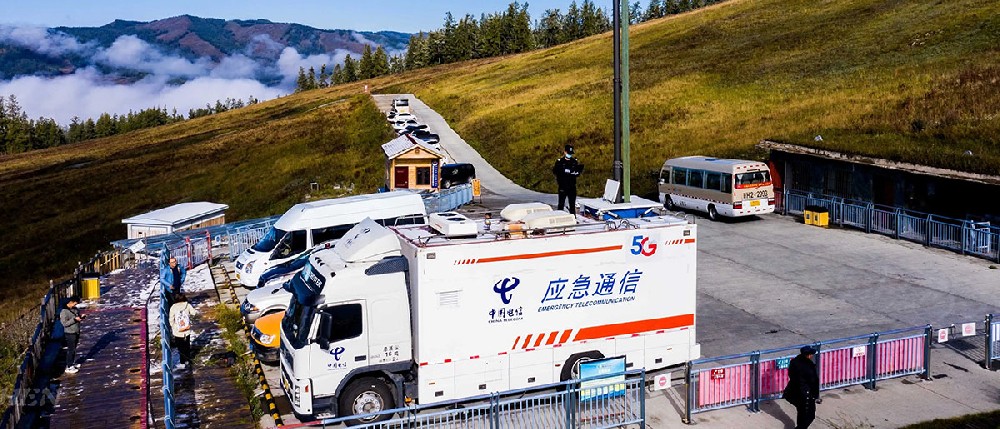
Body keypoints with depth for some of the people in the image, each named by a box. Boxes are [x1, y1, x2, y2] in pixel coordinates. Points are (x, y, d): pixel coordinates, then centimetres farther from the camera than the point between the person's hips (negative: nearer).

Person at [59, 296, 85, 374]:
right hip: (70, 333, -8)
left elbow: (78, 317, 17)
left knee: (74, 349, 19)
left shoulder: (75, 309, 5)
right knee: (70, 350, -3)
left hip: (76, 332, 8)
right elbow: (64, 323, -24)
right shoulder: (64, 311, -19)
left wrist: (81, 317, -5)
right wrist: (74, 319, -28)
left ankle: (72, 363, 33)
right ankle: (68, 367, 4)